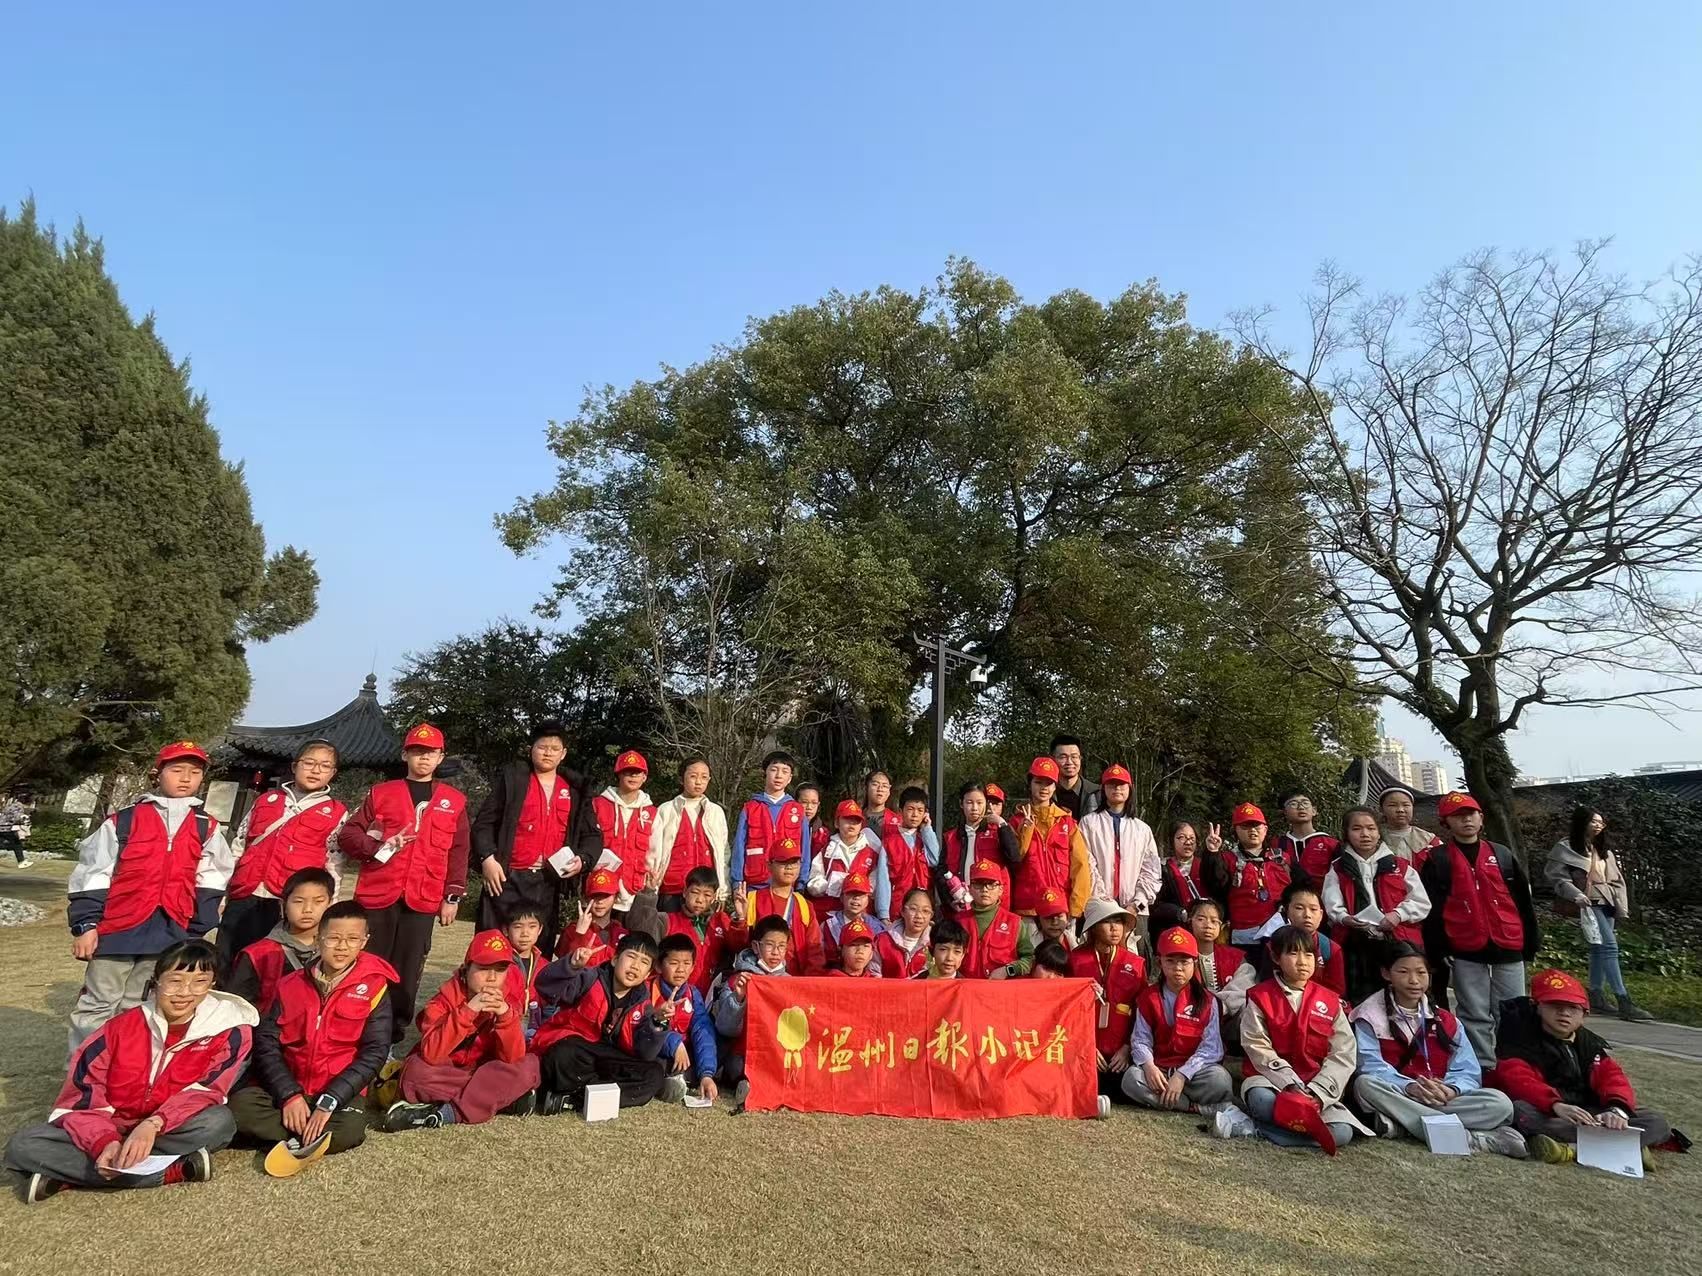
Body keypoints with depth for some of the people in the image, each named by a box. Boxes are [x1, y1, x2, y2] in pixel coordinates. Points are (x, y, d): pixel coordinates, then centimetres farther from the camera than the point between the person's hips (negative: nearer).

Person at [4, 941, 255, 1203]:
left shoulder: (230, 1031, -13)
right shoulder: (121, 1026, -9)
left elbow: (205, 1092, -17)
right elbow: (80, 1097, -9)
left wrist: (153, 1125, -34)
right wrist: (105, 1142, -27)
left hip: (168, 1131, -2)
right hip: (110, 1132, 2)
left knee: (219, 1122, -34)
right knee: (22, 1146, -22)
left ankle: (67, 1173, -20)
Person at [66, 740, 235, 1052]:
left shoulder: (207, 829, 11)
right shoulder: (122, 821, 4)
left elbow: (210, 884, 11)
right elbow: (92, 874, 3)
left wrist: (196, 932, 6)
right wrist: (85, 924, -3)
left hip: (169, 934, 2)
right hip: (117, 928, -2)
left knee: (135, 1010, 10)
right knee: (97, 1006, 5)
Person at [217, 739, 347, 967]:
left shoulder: (337, 814, 7)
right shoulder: (266, 800, 16)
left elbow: (333, 866, 5)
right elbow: (237, 847, 19)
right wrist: (222, 892, 13)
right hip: (244, 897, 3)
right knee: (227, 967, 6)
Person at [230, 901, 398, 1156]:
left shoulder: (374, 986, -6)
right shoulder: (291, 984, 4)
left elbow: (374, 1052, -10)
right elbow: (266, 1042, 0)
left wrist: (328, 1102, -18)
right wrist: (289, 1095, -14)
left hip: (340, 1091, -3)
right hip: (288, 1085, 3)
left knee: (349, 1132, -32)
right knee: (239, 1107, -25)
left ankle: (289, 1143, -7)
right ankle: (314, 1138, -14)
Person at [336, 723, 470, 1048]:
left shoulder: (454, 801, 9)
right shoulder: (381, 793, 9)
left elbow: (458, 852, 7)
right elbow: (347, 835, 8)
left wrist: (452, 896, 2)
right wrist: (377, 845, -11)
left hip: (423, 899, 0)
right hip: (377, 894, 0)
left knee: (408, 970, 4)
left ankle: (396, 1029, 17)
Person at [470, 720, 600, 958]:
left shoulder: (575, 789, 11)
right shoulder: (511, 779, 4)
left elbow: (593, 834, 14)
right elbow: (484, 823, 1)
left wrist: (583, 859, -4)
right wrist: (487, 858, -12)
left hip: (549, 884, 3)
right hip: (507, 879, -2)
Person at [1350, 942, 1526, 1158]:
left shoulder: (1446, 1022, 14)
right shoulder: (1371, 1016, 3)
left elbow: (1468, 1071, 5)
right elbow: (1372, 1067, -10)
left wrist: (1451, 1090, -18)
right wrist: (1410, 1087, -27)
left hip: (1443, 1100, 3)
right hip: (1396, 1096, -2)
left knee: (1500, 1103, -21)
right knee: (1365, 1084, -36)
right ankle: (1471, 1138, -35)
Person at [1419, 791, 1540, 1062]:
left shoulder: (1502, 855, 10)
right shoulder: (1438, 860, 1)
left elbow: (1523, 900, 13)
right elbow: (1432, 908, -3)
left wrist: (1531, 940, 9)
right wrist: (1438, 950, -8)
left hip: (1508, 947, 3)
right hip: (1467, 951, -3)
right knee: (1475, 1016, 3)